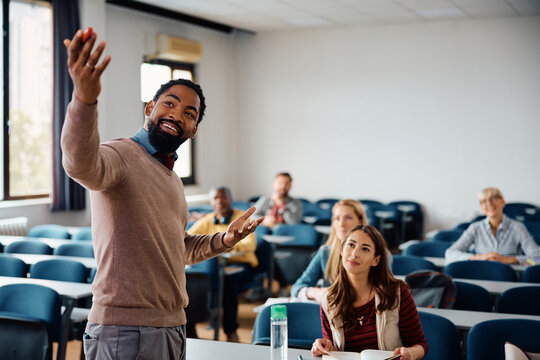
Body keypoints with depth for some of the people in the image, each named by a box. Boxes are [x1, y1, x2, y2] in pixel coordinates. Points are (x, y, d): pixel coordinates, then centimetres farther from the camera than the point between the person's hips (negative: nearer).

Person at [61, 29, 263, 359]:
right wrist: (85, 98, -51)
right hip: (124, 330, -8)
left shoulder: (171, 177, 18)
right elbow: (81, 164, -35)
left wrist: (223, 241, 13)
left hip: (173, 326, 8)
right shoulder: (119, 156, -9)